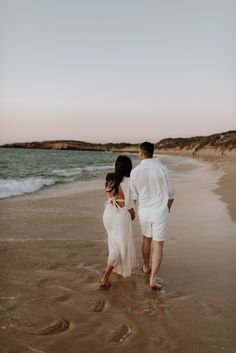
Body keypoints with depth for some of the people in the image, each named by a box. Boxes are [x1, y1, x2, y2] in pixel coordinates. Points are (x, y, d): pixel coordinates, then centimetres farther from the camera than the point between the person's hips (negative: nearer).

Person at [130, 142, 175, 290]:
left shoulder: (135, 172, -8)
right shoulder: (163, 168, -11)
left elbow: (135, 195, 4)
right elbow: (171, 193, -3)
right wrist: (168, 208, 15)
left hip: (144, 211, 3)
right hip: (160, 212, -2)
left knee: (146, 239, 26)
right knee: (158, 245, 2)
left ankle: (146, 267, 43)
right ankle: (153, 279, -7)